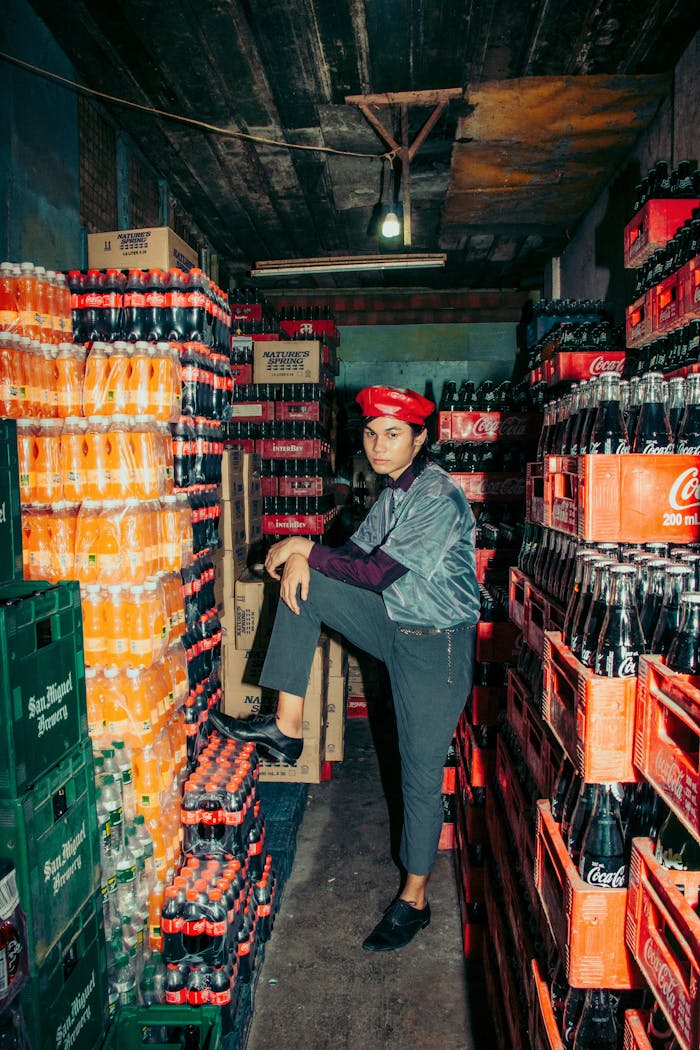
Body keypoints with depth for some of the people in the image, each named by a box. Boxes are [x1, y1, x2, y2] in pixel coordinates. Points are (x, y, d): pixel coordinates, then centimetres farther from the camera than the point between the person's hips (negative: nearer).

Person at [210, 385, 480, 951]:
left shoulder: (438, 496, -22)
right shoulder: (394, 490, 6)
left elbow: (375, 572, -26)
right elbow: (356, 551, 9)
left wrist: (306, 548, -16)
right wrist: (303, 557, -11)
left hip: (437, 645, -8)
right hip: (395, 626, 8)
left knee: (421, 774, 2)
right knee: (303, 583, -6)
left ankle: (414, 898, 25)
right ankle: (287, 727, -4)